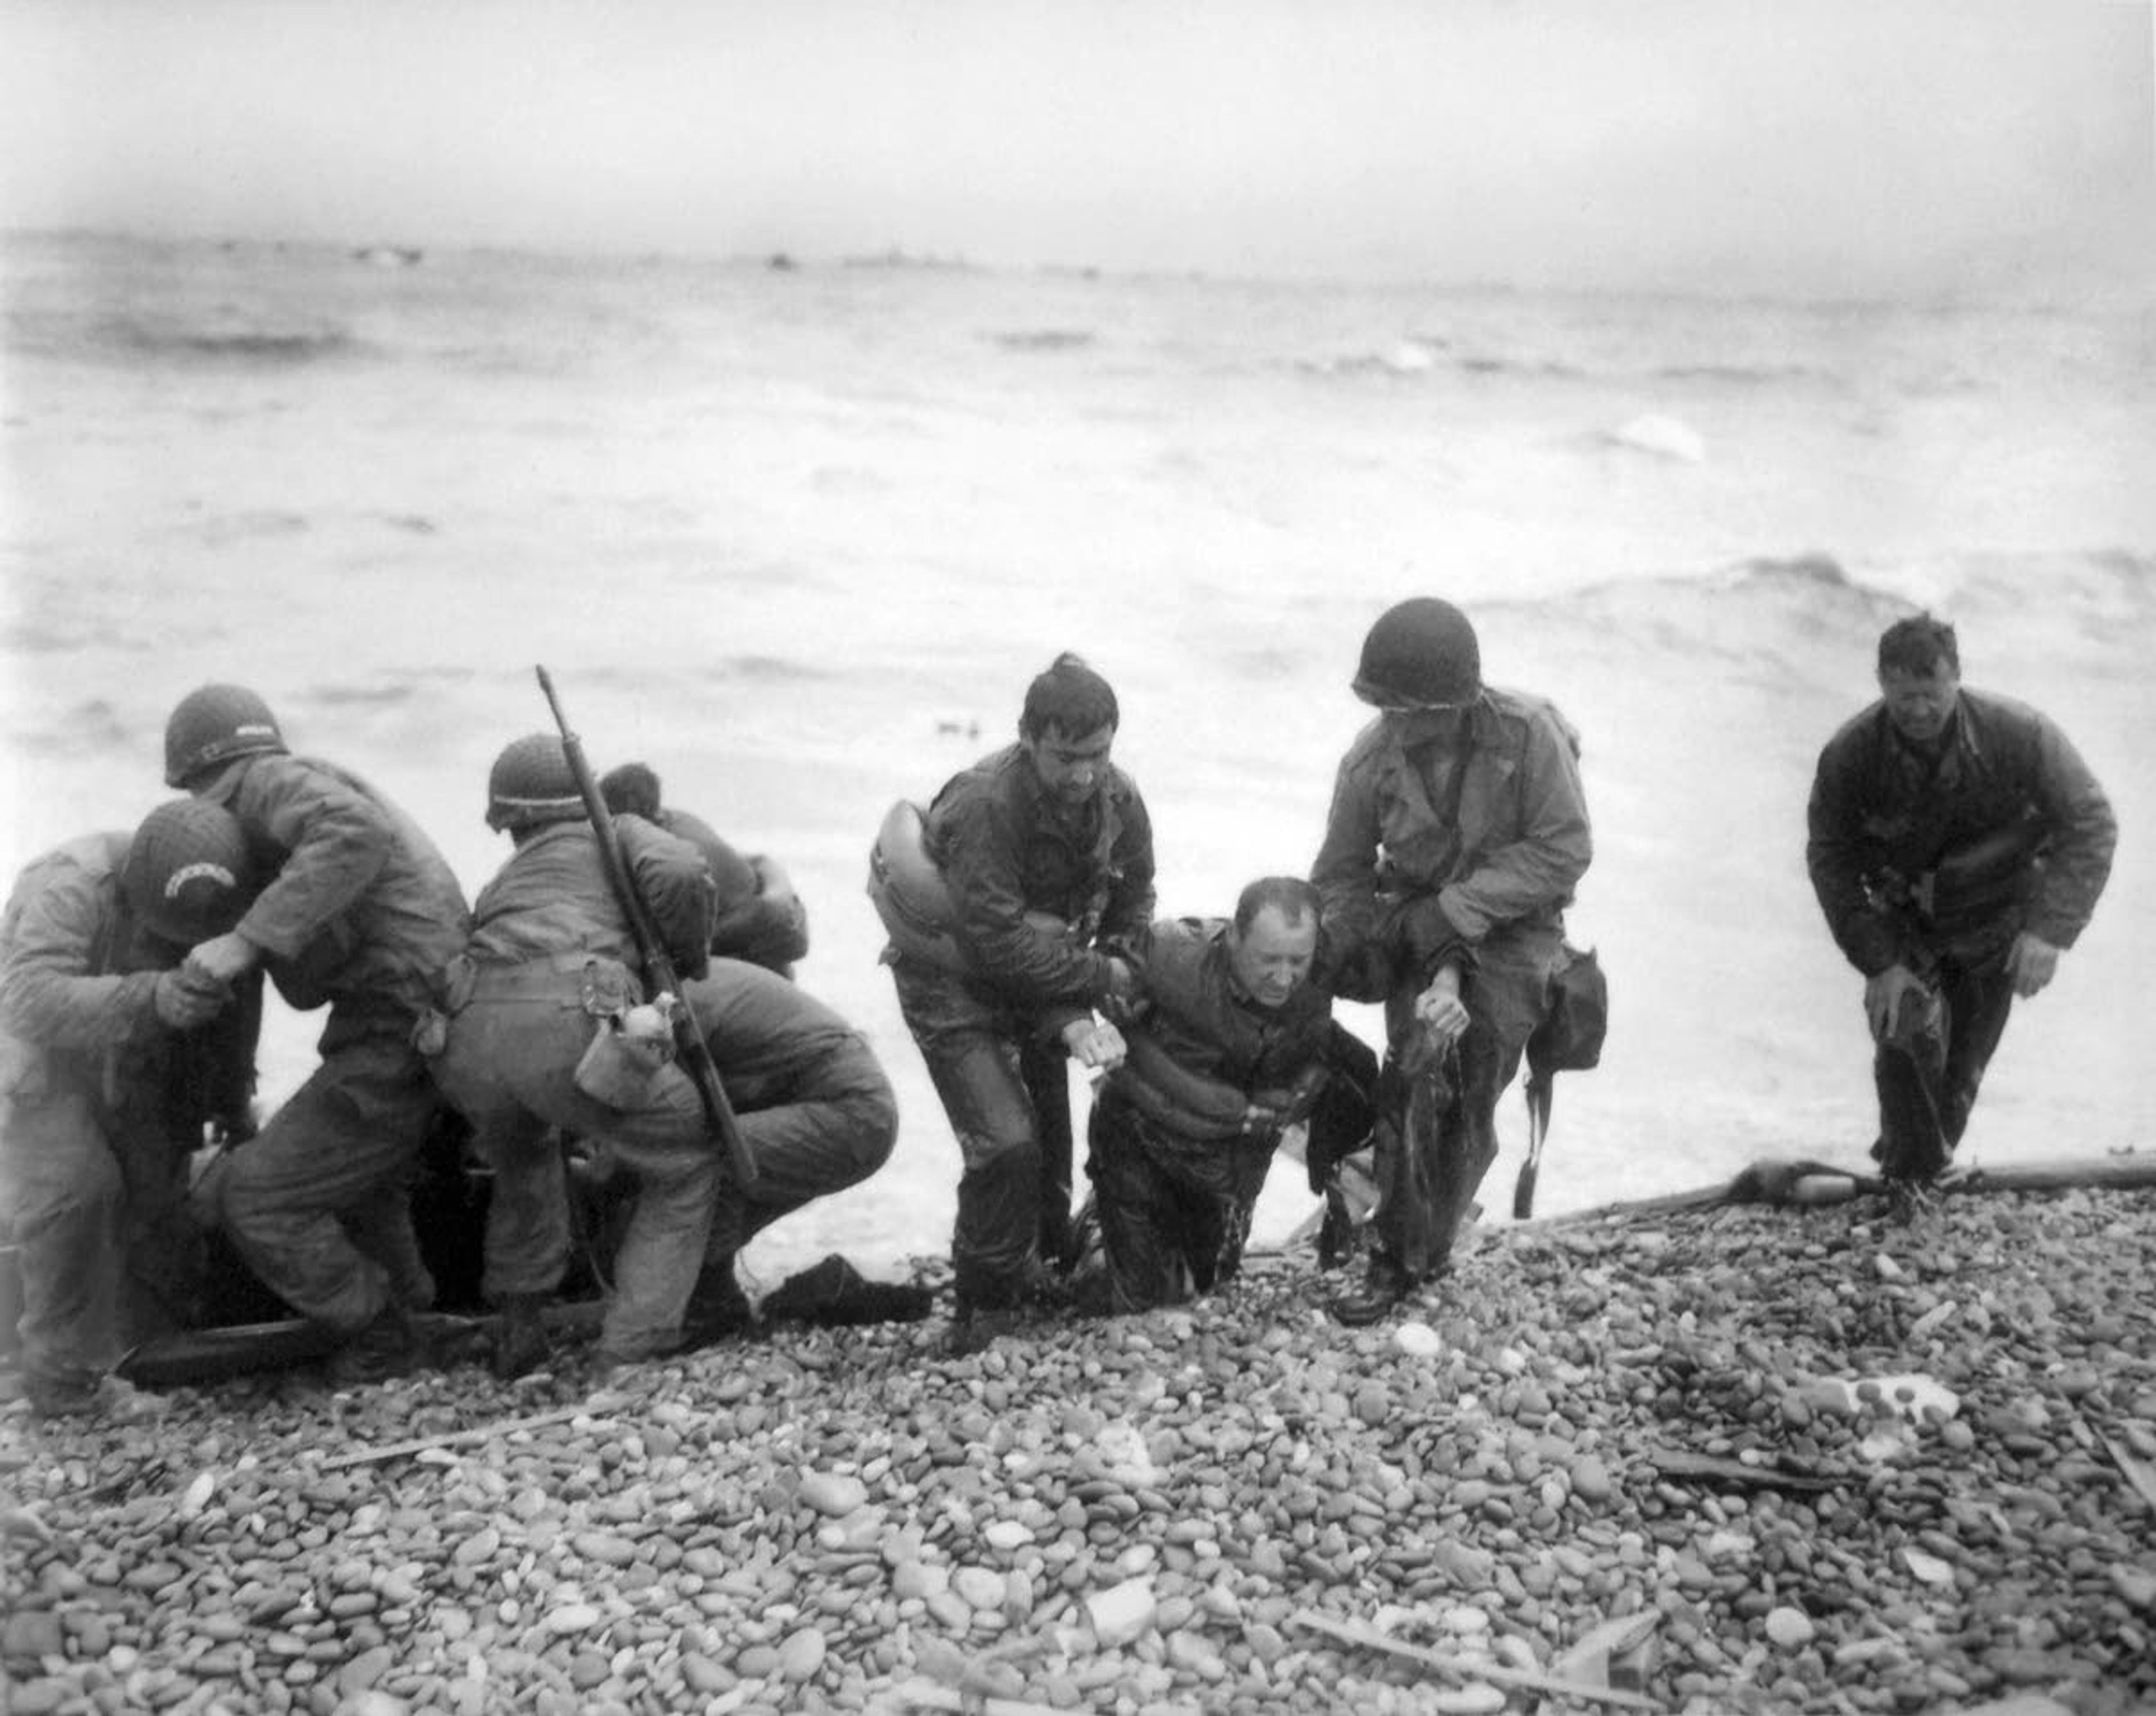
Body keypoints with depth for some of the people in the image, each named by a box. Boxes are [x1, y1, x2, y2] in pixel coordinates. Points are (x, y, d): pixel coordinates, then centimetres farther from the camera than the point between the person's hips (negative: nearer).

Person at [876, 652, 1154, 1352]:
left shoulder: (1119, 800, -14)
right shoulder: (984, 805, -33)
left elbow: (1131, 912, -4)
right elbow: (1000, 943, -32)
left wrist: (1074, 1018, -14)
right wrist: (1101, 977, -23)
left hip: (1039, 973, 6)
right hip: (952, 976, -6)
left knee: (1051, 1134, 13)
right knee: (1005, 1144, -14)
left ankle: (1042, 1277, 35)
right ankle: (985, 1314, 4)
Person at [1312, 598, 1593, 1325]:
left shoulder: (1528, 734, -22)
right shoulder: (1373, 758, -15)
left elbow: (1564, 849, -19)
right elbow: (1340, 875, -3)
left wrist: (1455, 909, -24)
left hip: (1510, 936, -1)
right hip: (1418, 927, 1)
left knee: (1469, 1112, 0)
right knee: (1415, 1079, -17)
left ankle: (1425, 1249, 22)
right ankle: (1398, 1257, -1)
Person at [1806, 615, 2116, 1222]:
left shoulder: (2019, 735, -26)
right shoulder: (1849, 757, -24)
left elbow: (2091, 824, -18)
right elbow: (1830, 860, -15)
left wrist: (2050, 930, -28)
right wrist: (1879, 963, -23)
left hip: (1994, 920, 0)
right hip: (1902, 921, 0)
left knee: (1964, 1060, 8)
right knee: (1905, 1031, -19)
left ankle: (1923, 1156, 33)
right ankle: (1909, 1174, 0)